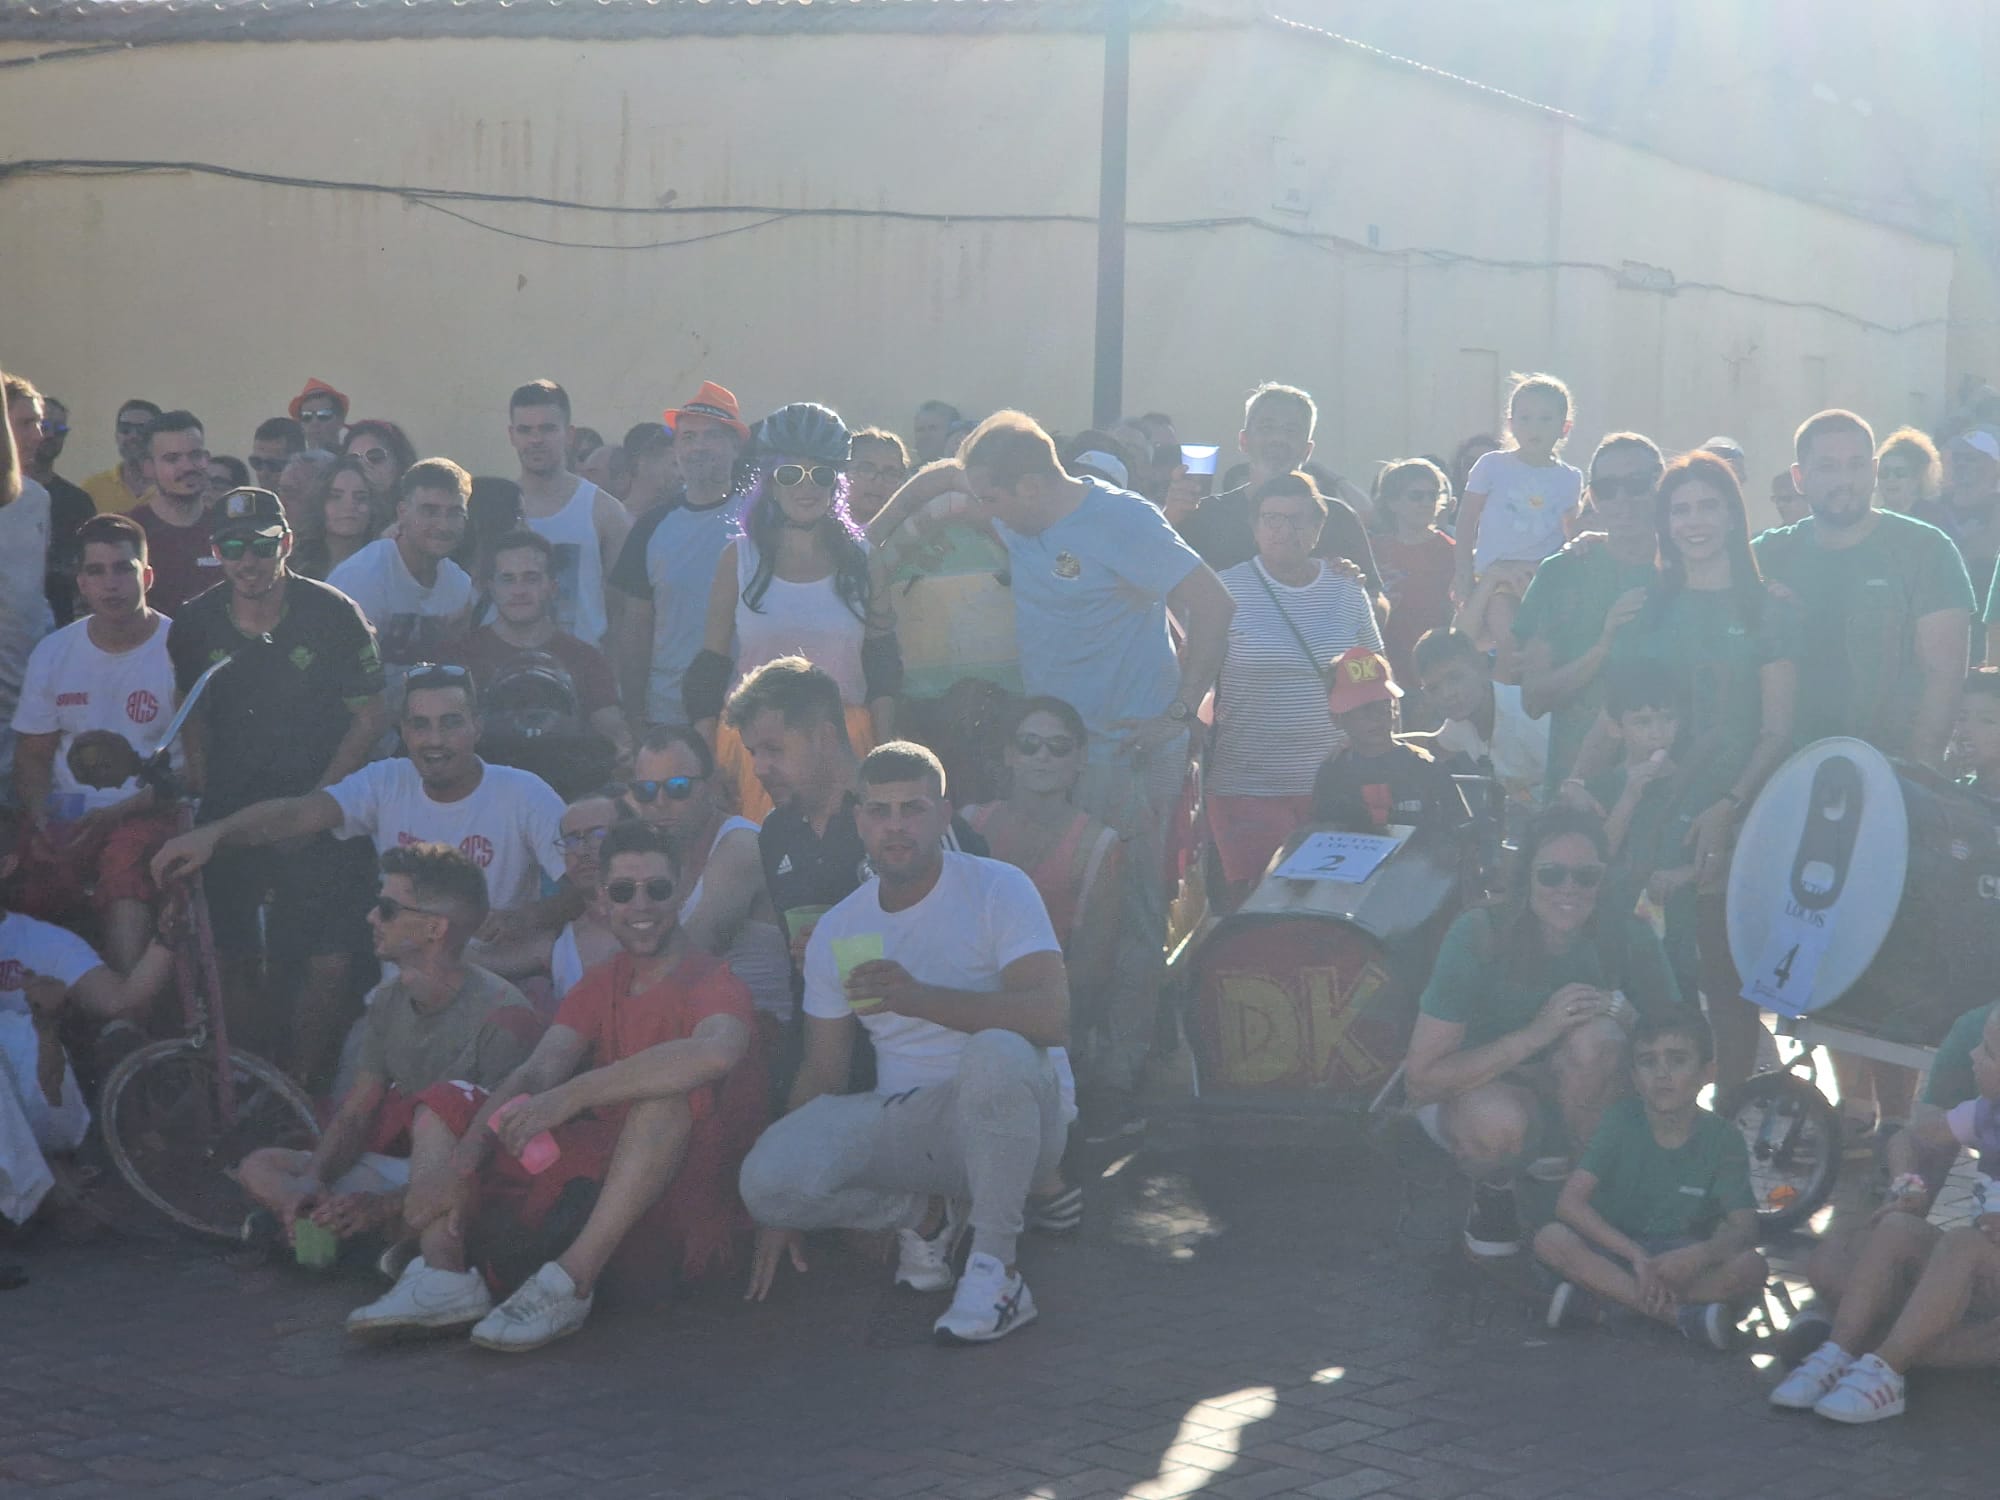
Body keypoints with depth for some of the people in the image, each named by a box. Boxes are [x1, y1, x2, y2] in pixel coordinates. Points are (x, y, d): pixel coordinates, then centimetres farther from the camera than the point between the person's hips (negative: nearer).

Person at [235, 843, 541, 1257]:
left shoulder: (500, 1014, -18)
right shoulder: (389, 1001, 8)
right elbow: (355, 1112, 9)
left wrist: (386, 1205, -29)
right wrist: (312, 1180, -13)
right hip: (393, 1167, 8)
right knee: (258, 1168, -4)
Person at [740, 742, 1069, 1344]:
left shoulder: (997, 889, -7)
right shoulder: (837, 931, 8)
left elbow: (1052, 1016, -21)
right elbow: (822, 1072, 11)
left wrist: (919, 997, -32)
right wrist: (783, 1211, 3)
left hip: (1000, 1117, -4)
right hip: (902, 1125, 4)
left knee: (996, 1051, -39)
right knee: (767, 1176, -24)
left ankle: (995, 1268, -22)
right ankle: (925, 1214, 6)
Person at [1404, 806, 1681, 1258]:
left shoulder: (1627, 937, -16)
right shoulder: (1480, 934, -24)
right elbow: (1421, 1079, -27)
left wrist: (1619, 1012, -30)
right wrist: (1534, 1034, -36)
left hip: (1572, 1098, 2)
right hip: (1472, 1088, -2)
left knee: (1595, 1038, -32)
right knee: (1499, 1120, -39)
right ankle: (1492, 1184, -1)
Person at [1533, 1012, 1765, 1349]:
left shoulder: (1722, 1139, -7)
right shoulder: (1622, 1121, -9)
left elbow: (1744, 1229, -14)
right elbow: (1569, 1203, -19)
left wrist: (1701, 1254, -37)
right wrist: (1636, 1255, -31)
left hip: (1681, 1261, 0)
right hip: (1616, 1251, 0)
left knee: (1751, 1267, -29)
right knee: (1551, 1239, -31)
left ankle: (1600, 1297, -27)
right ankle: (1682, 1316, -31)